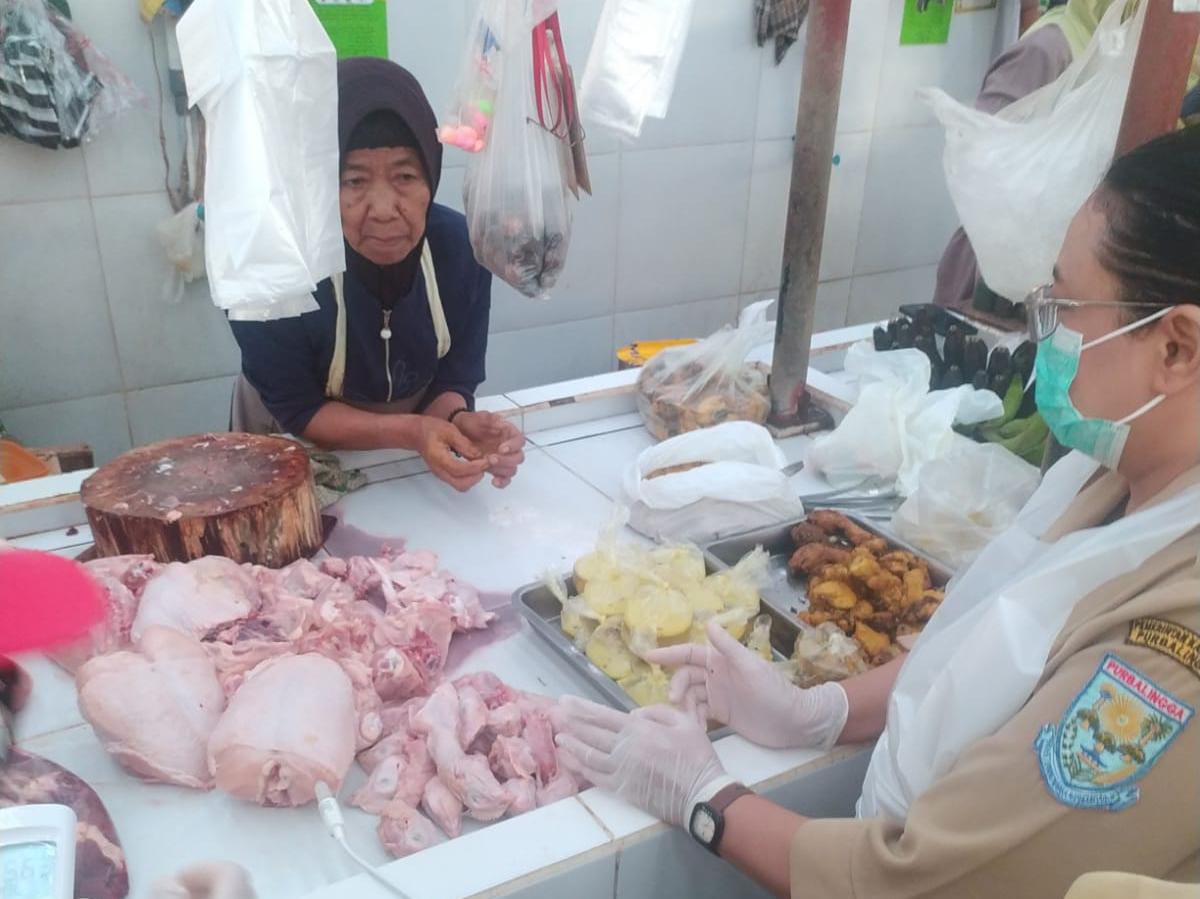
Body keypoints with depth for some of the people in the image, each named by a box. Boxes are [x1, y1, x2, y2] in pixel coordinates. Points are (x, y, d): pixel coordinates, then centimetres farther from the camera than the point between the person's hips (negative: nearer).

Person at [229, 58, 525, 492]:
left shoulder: (462, 248, -20)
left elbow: (451, 382, -9)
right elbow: (297, 412, -18)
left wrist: (459, 422, -33)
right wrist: (410, 432, -33)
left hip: (406, 457, 4)